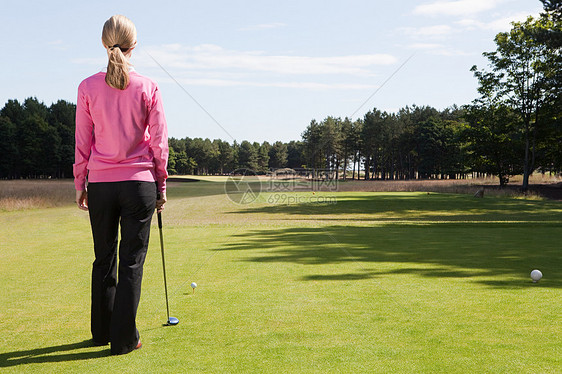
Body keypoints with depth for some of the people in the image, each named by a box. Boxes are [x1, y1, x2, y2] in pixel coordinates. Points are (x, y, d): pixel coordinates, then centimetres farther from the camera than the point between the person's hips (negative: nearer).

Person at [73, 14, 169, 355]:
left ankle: (102, 332, 28)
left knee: (104, 259, 15)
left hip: (100, 183, 2)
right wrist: (161, 185, 6)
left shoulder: (88, 87, 1)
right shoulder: (148, 87, -3)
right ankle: (124, 338, 8)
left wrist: (81, 185, 12)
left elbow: (82, 142, 3)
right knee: (132, 260, 4)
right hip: (139, 182, -2)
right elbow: (159, 141, -2)